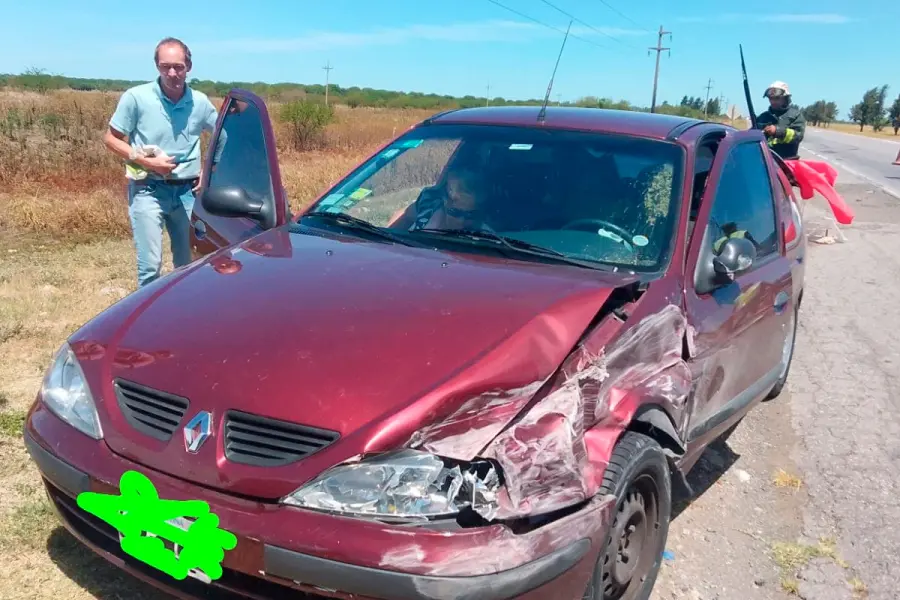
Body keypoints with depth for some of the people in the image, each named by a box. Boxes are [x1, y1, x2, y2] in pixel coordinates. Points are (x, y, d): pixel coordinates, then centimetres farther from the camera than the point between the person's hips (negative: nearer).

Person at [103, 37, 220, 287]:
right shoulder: (136, 97, -9)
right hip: (148, 190, -3)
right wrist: (146, 161, -14)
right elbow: (111, 139, -2)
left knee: (189, 263, 12)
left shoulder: (200, 102, 0)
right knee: (150, 265, -6)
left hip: (187, 191, 3)